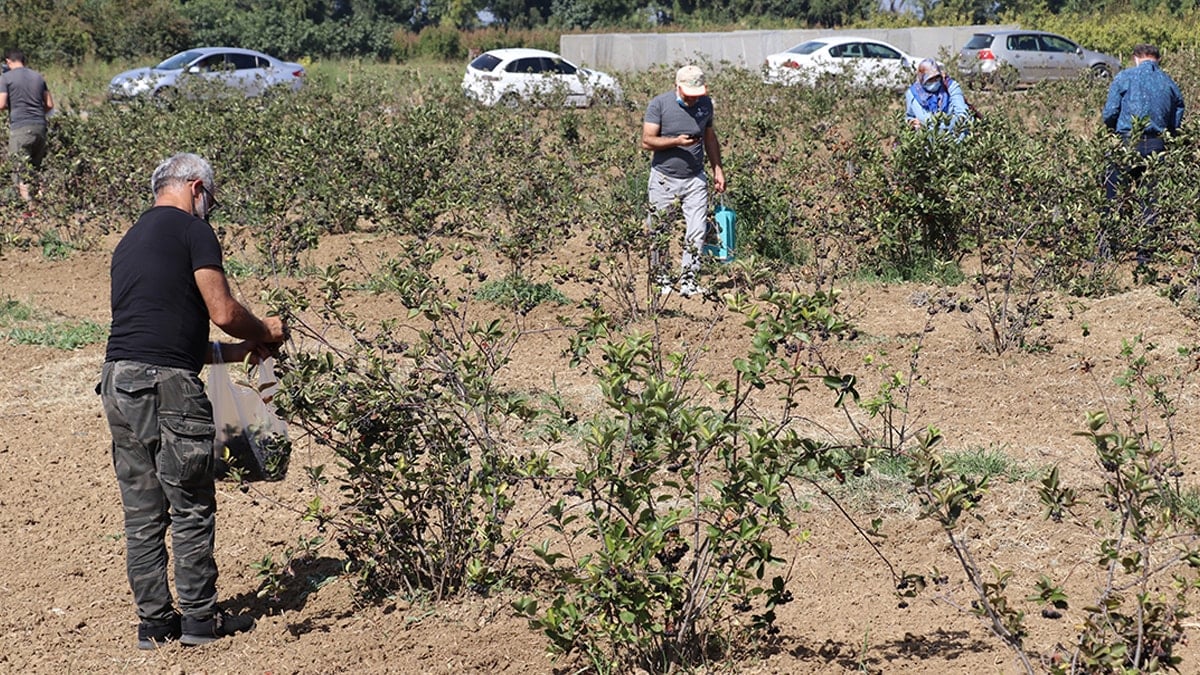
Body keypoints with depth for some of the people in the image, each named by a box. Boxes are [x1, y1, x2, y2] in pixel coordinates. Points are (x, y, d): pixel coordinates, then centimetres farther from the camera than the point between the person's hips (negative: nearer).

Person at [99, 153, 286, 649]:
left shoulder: (130, 241, 23)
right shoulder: (191, 231, -2)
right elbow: (223, 312, -9)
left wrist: (229, 352, 25)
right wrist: (266, 333, 11)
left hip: (118, 380, 8)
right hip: (166, 385, -8)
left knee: (142, 512, 11)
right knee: (191, 508, 3)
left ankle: (154, 622, 15)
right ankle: (200, 617, 9)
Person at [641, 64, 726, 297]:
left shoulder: (705, 104, 5)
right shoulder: (659, 104, -9)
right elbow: (647, 141, -13)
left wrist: (717, 168, 11)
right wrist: (677, 141, -25)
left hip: (695, 179, 3)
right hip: (664, 179, -3)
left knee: (697, 231, -6)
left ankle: (688, 280, 1)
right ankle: (660, 278, 21)